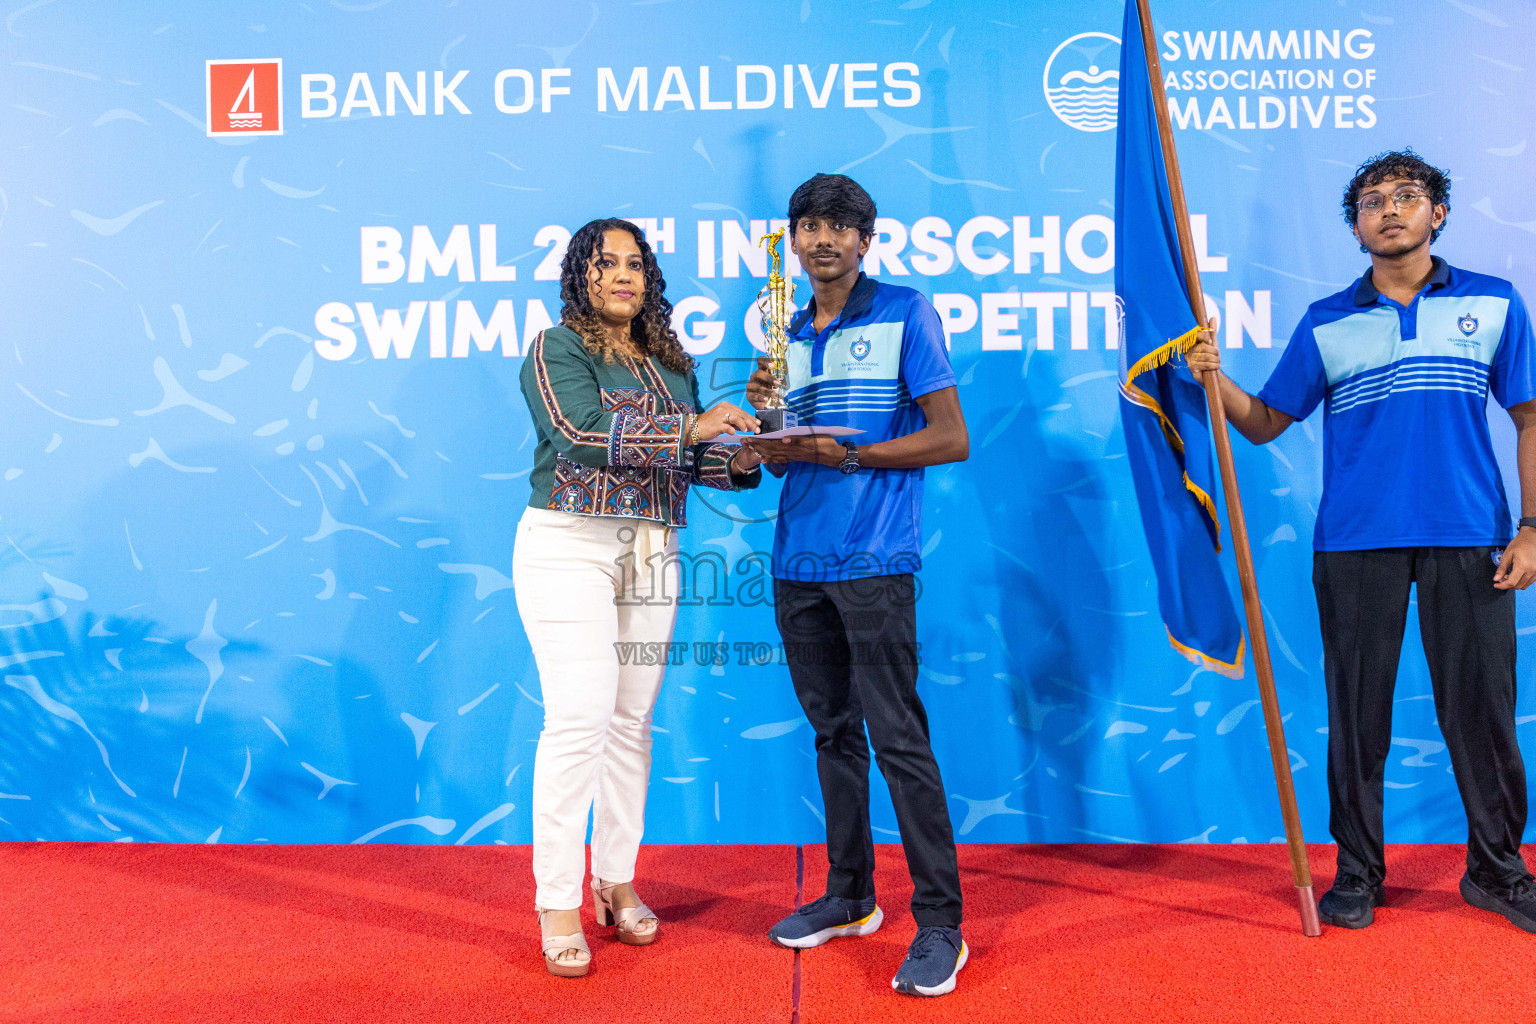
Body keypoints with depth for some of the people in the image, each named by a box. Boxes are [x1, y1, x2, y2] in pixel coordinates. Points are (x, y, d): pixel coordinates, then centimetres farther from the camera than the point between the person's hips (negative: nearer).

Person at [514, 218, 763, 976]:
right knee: (578, 718, -11)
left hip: (652, 555, 5)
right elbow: (584, 435, -17)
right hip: (570, 546, -5)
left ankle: (616, 881, 20)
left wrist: (738, 463, -3)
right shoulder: (556, 350, -1)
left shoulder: (672, 363, 16)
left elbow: (685, 460, 17)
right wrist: (691, 427, -20)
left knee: (633, 721, 6)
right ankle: (558, 902, 1)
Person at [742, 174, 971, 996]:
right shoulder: (790, 335, 18)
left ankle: (939, 923, 6)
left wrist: (842, 453, -13)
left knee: (897, 735, -5)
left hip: (874, 560, -6)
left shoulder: (905, 314, 0)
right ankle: (849, 896, 27)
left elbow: (951, 438, -7)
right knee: (832, 731, 13)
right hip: (797, 561, 6)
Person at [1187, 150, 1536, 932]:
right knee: (1357, 713, 6)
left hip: (1469, 541, 0)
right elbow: (1265, 423, 5)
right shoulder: (1327, 324, 7)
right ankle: (1358, 870, 20)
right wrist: (1216, 379, -13)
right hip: (1355, 544, 0)